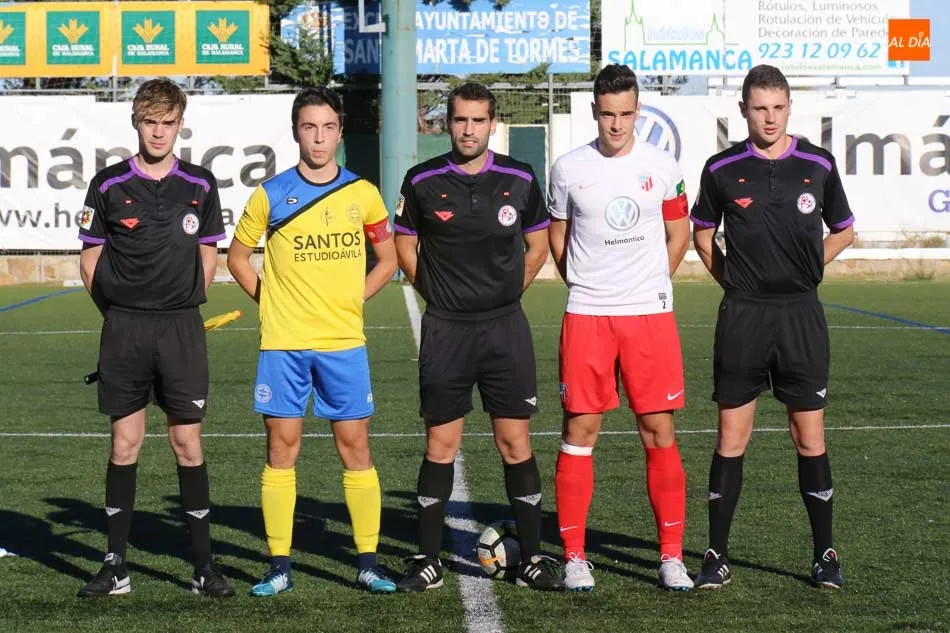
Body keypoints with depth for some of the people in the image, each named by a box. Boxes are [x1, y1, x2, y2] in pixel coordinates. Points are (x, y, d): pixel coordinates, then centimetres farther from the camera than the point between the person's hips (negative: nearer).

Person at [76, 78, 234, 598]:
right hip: (123, 330, 0)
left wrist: (180, 307, 7)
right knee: (125, 442, 3)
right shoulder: (109, 185, 1)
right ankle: (116, 565, 10)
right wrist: (123, 314, 5)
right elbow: (90, 260, 7)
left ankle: (204, 565, 7)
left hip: (182, 327, 0)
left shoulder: (200, 185, 4)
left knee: (188, 442, 1)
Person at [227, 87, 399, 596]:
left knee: (355, 447, 1)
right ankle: (279, 567, 8)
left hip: (344, 343, 1)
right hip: (283, 343, -1)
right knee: (281, 448, 2)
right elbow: (238, 256, 11)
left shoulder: (362, 194, 4)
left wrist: (352, 300, 3)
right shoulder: (271, 195, 0)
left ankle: (368, 563, 8)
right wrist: (269, 301, 1)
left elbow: (387, 260, 15)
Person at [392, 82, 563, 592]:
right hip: (445, 331, 0)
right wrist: (439, 295, 6)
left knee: (515, 443, 1)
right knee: (440, 445, 2)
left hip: (506, 328, 1)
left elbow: (537, 244, 13)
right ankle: (428, 561, 9)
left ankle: (532, 559, 8)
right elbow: (405, 246, 11)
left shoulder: (519, 180, 1)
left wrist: (507, 291, 7)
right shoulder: (422, 181, -1)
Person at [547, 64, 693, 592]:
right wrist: (585, 285, 10)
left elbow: (678, 235, 14)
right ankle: (575, 556, 6)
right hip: (587, 317, 0)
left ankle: (672, 555, 8)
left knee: (660, 432, 1)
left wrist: (650, 286, 9)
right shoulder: (570, 169, 1)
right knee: (580, 430, -1)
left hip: (651, 315, 0)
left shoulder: (662, 167, 2)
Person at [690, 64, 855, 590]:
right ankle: (717, 556, 8)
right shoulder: (722, 169, 1)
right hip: (742, 316, 0)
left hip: (801, 315, 0)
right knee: (731, 438, 2)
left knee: (810, 439, 2)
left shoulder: (818, 164, 1)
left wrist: (801, 271, 7)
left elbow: (842, 231, 15)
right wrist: (733, 279, 6)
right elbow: (702, 232, 15)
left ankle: (825, 554, 12)